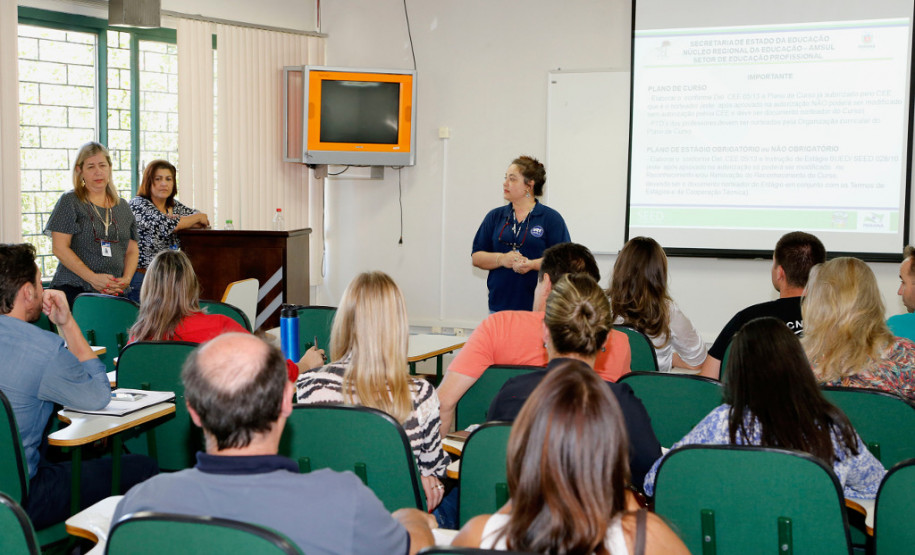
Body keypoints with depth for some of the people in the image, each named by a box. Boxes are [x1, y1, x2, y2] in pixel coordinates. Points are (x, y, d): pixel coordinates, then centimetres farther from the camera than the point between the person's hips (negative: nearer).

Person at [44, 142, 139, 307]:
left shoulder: (122, 206, 17)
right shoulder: (69, 202, 3)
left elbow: (132, 250, 17)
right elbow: (59, 248, -4)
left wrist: (126, 279, -3)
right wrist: (93, 278, -13)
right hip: (73, 290, -4)